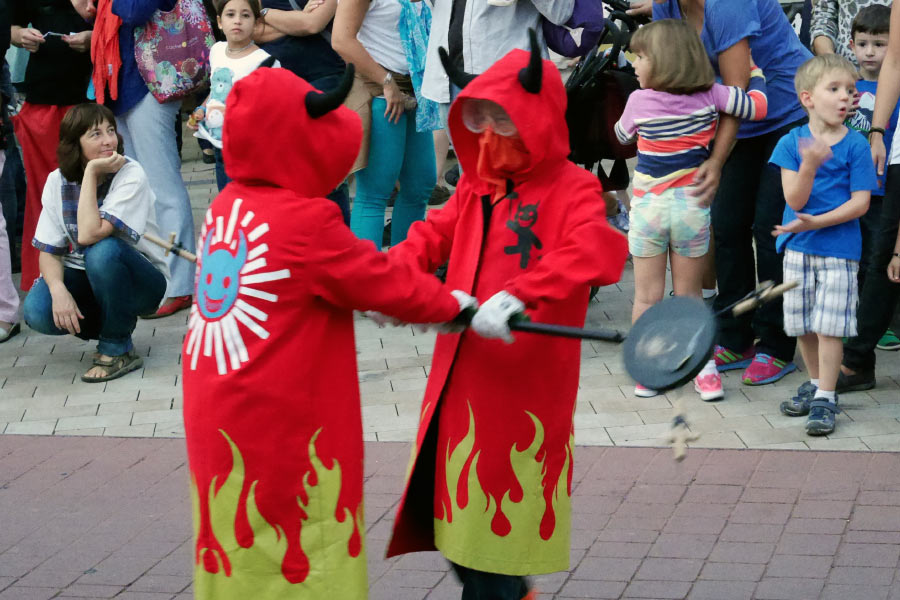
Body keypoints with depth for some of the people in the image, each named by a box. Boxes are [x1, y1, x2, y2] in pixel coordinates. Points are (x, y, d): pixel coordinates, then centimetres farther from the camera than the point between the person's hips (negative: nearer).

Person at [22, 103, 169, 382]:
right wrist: (58, 289, -25)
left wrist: (91, 173, -29)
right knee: (36, 311, -26)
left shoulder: (131, 175, -20)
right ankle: (104, 326, 7)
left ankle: (117, 349, -16)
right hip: (86, 279, 4)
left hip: (142, 281, -4)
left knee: (103, 251, -37)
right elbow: (49, 250, -6)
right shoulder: (58, 181, -5)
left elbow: (89, 234, -32)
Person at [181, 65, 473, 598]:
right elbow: (381, 283, -9)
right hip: (279, 429, -8)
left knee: (237, 545, 16)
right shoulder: (305, 221, -18)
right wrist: (453, 304, 7)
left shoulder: (227, 205, 6)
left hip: (217, 419, 8)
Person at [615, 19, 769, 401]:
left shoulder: (639, 101, -7)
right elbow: (757, 107, -1)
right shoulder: (710, 95, -5)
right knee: (689, 294, 11)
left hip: (647, 207, -2)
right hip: (692, 206, 2)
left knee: (647, 295, 6)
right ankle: (704, 371, 8)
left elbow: (622, 135, 13)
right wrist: (756, 75, 19)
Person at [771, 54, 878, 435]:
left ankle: (825, 398, 2)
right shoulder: (792, 143, -2)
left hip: (839, 248, -3)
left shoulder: (856, 146, -6)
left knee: (829, 325, -6)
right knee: (803, 325, 12)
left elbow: (860, 203, -10)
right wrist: (808, 166, -28)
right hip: (797, 247, 3)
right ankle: (816, 384, 30)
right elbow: (795, 200, -9)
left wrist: (816, 222, -19)